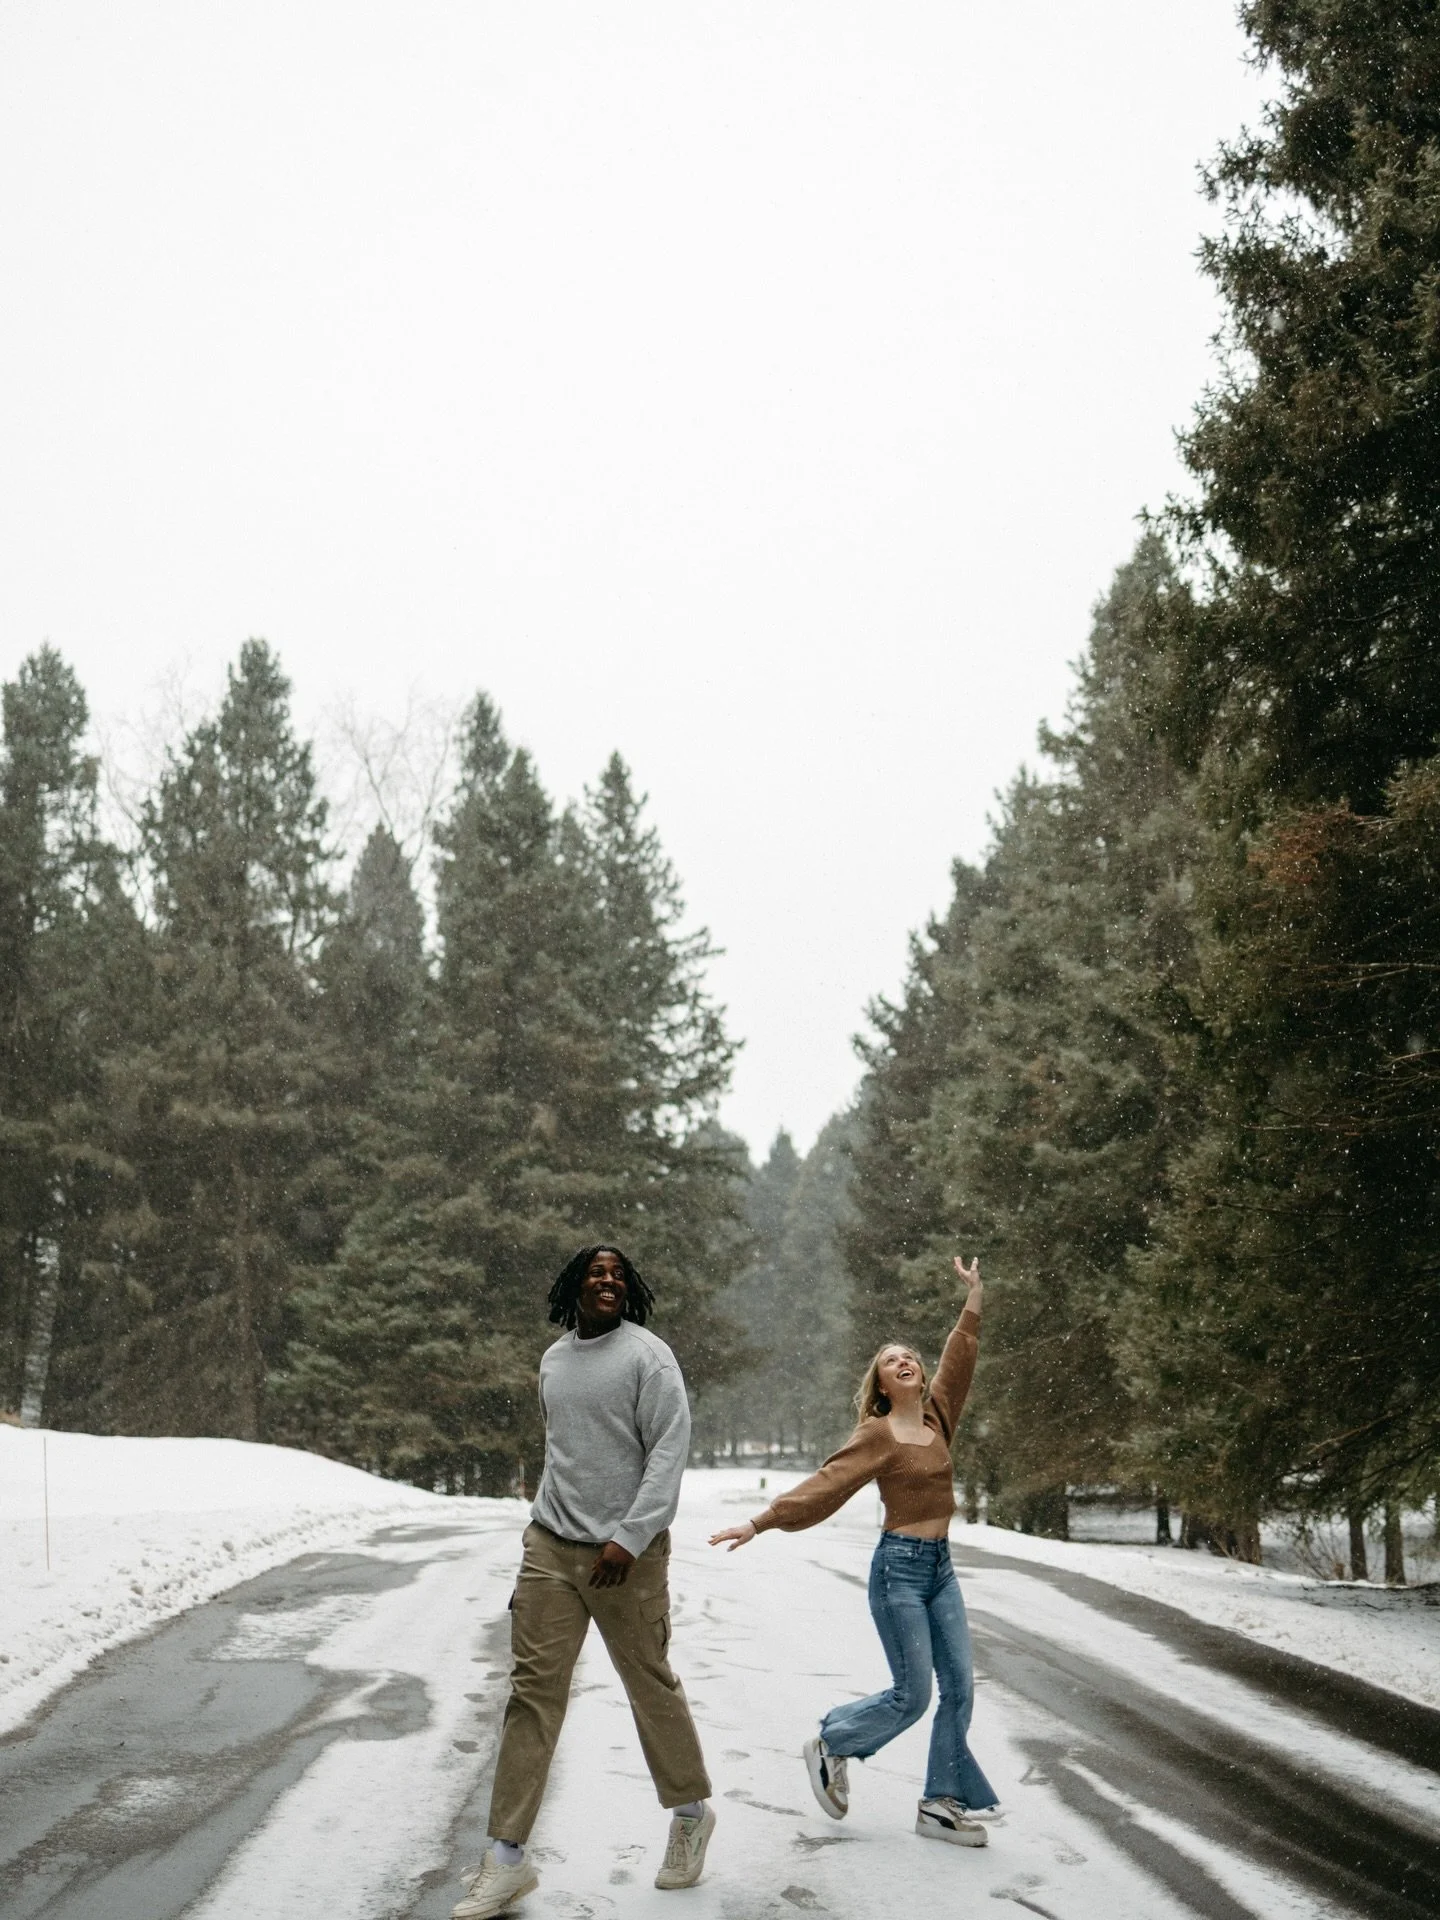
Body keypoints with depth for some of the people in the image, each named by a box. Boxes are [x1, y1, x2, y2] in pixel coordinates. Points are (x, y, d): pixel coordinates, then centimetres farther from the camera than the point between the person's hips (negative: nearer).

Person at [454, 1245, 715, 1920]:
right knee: (532, 1688, -2)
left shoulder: (648, 1356, -7)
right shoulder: (553, 1360, 12)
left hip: (626, 1554, -5)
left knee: (651, 1686, 6)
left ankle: (691, 1813, 30)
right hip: (550, 1547, 5)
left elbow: (670, 1452, -13)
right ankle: (507, 1858, 1)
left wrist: (629, 1537, -19)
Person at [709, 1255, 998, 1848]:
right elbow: (822, 1486, -11)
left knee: (959, 1686, 2)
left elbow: (959, 1359, 11)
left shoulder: (936, 1416, 8)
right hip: (900, 1565, -7)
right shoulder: (876, 1434, -9)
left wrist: (973, 1296, 10)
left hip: (941, 1565, 7)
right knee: (912, 1694, -5)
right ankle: (829, 1744, 18)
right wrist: (759, 1523, -16)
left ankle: (943, 1804, 9)